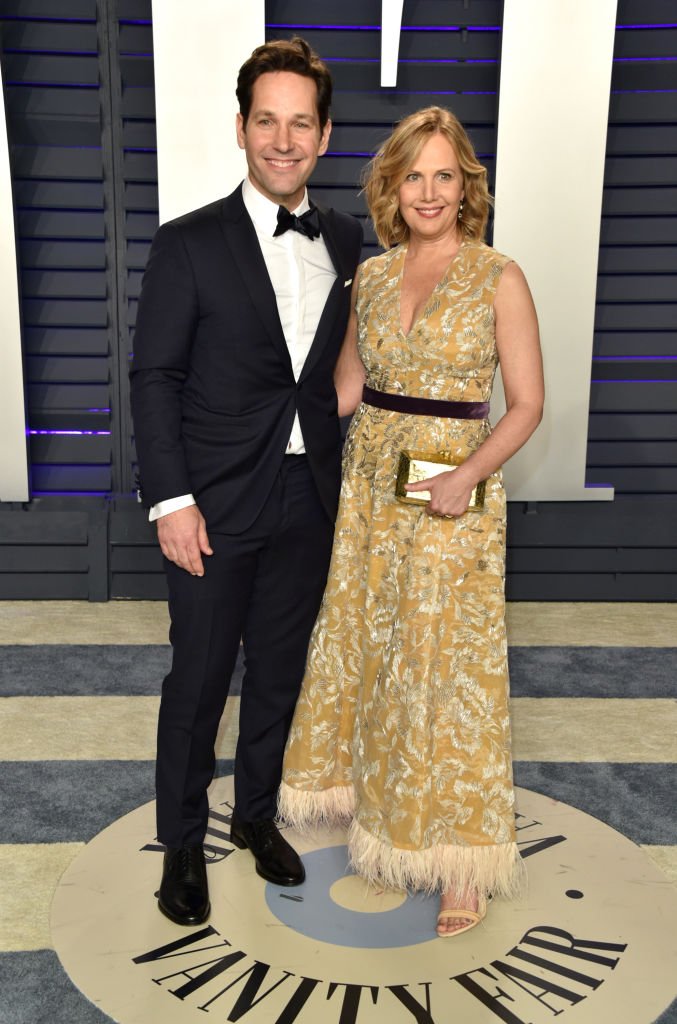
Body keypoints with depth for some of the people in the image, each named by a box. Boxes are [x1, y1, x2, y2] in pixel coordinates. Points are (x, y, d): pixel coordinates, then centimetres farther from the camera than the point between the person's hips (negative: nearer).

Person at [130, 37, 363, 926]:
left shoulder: (345, 240, 6)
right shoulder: (188, 245, -7)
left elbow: (342, 358, 11)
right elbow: (155, 378, -8)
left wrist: (344, 468, 5)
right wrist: (171, 500, -14)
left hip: (310, 500, 4)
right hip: (217, 503, -4)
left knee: (279, 670, 16)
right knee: (199, 679, 7)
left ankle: (256, 812, 38)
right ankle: (183, 841, 28)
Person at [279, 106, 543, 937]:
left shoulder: (499, 279, -7)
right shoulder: (371, 275, 7)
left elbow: (526, 404, -7)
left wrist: (467, 476, -21)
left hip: (451, 495, -5)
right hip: (369, 486, 5)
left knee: (446, 665, 0)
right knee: (362, 645, 15)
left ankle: (459, 858, 15)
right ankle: (368, 791, 39)